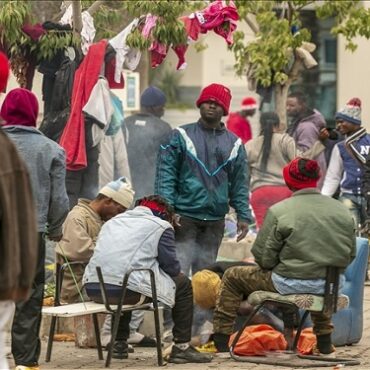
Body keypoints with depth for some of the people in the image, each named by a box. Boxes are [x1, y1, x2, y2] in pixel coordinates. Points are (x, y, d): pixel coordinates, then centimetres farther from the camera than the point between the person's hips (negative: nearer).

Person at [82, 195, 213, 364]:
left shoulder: (112, 222, 28)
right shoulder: (161, 226, 8)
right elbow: (172, 266, 6)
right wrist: (177, 272, 29)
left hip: (93, 288, 7)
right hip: (126, 290, -7)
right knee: (183, 285, 15)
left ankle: (119, 344, 41)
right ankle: (182, 347, 14)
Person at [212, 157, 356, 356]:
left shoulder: (279, 211, -14)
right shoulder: (343, 211, 1)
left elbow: (264, 258, -12)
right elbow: (350, 255, 7)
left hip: (291, 284, -5)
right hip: (331, 286, 5)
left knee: (232, 277, 15)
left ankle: (221, 338, 18)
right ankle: (324, 342, 45)